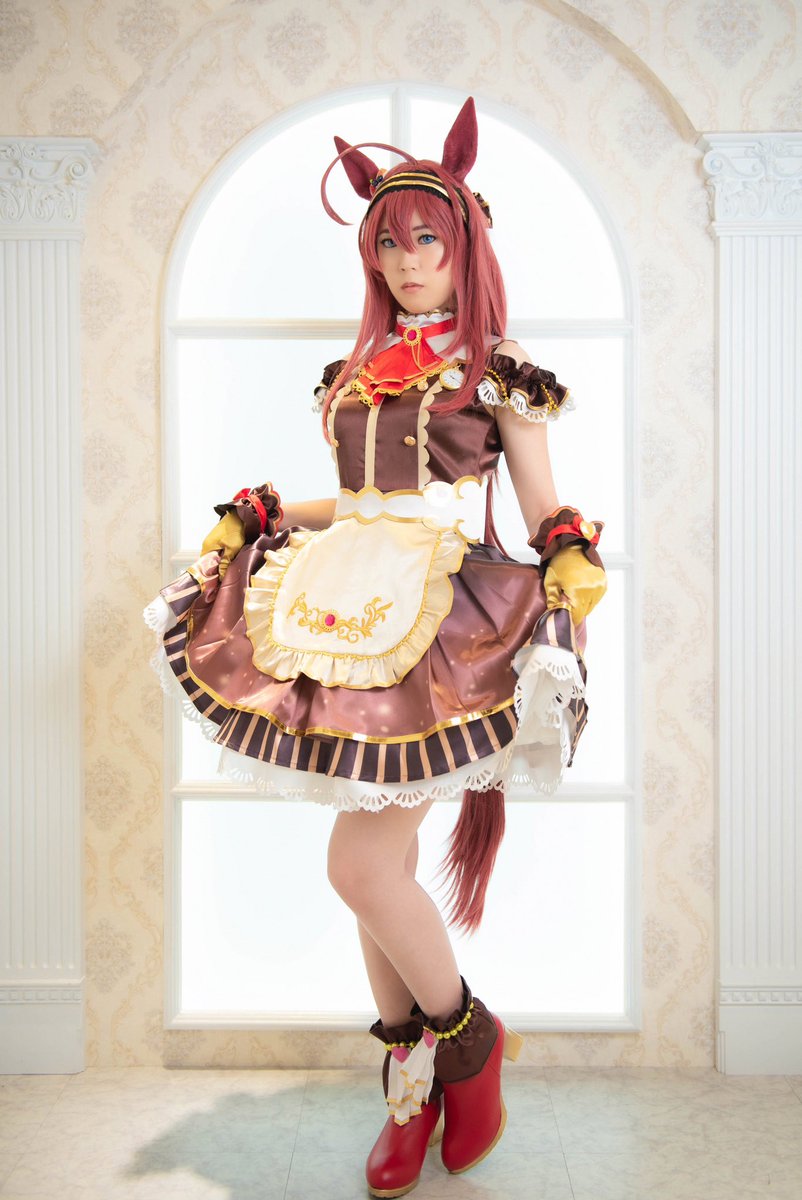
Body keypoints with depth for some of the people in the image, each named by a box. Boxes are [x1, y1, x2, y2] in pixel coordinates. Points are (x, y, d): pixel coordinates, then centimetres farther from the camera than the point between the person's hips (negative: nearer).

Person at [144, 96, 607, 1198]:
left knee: (360, 864, -12)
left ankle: (466, 1037, 14)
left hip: (453, 624, -6)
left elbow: (548, 519, 3)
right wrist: (253, 524, 15)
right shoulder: (361, 371, 18)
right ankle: (411, 1083, 24)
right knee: (380, 869, 7)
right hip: (358, 618, 6)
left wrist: (572, 571, -16)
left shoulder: (498, 369, 3)